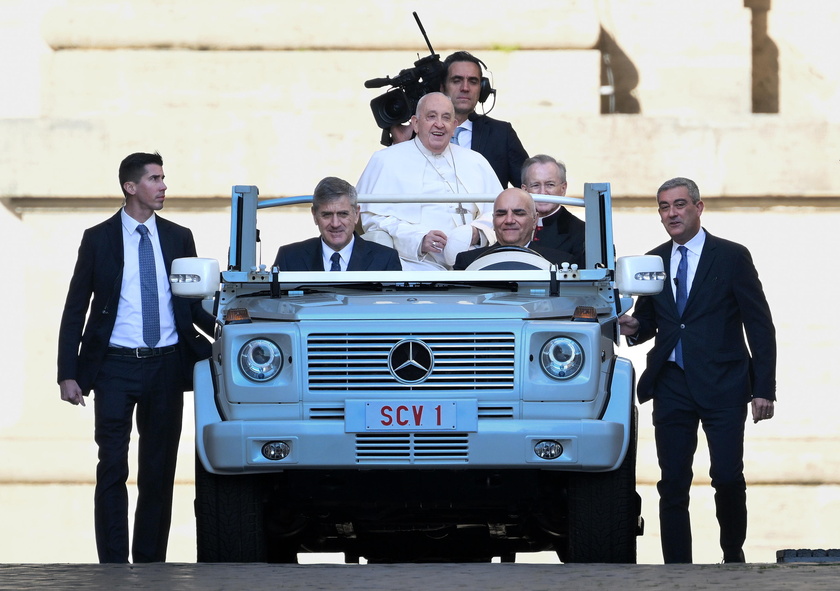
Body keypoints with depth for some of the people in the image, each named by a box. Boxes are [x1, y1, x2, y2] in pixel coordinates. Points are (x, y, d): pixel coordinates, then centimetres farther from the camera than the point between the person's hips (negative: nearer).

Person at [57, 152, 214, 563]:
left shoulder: (179, 238, 10)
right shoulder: (99, 239, 2)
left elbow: (195, 304, 15)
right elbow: (75, 310, 2)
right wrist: (67, 374, -5)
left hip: (165, 366, 3)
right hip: (115, 366, -3)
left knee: (159, 471, 6)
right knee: (112, 469, -4)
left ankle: (150, 564, 12)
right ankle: (113, 565, -2)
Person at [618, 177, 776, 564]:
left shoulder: (732, 257, 0)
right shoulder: (653, 262, 12)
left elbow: (760, 326, -1)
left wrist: (764, 389, -7)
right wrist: (634, 328, -5)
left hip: (722, 387, -3)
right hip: (672, 386, 3)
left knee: (728, 478, -6)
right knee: (673, 483, 0)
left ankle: (733, 557, 14)